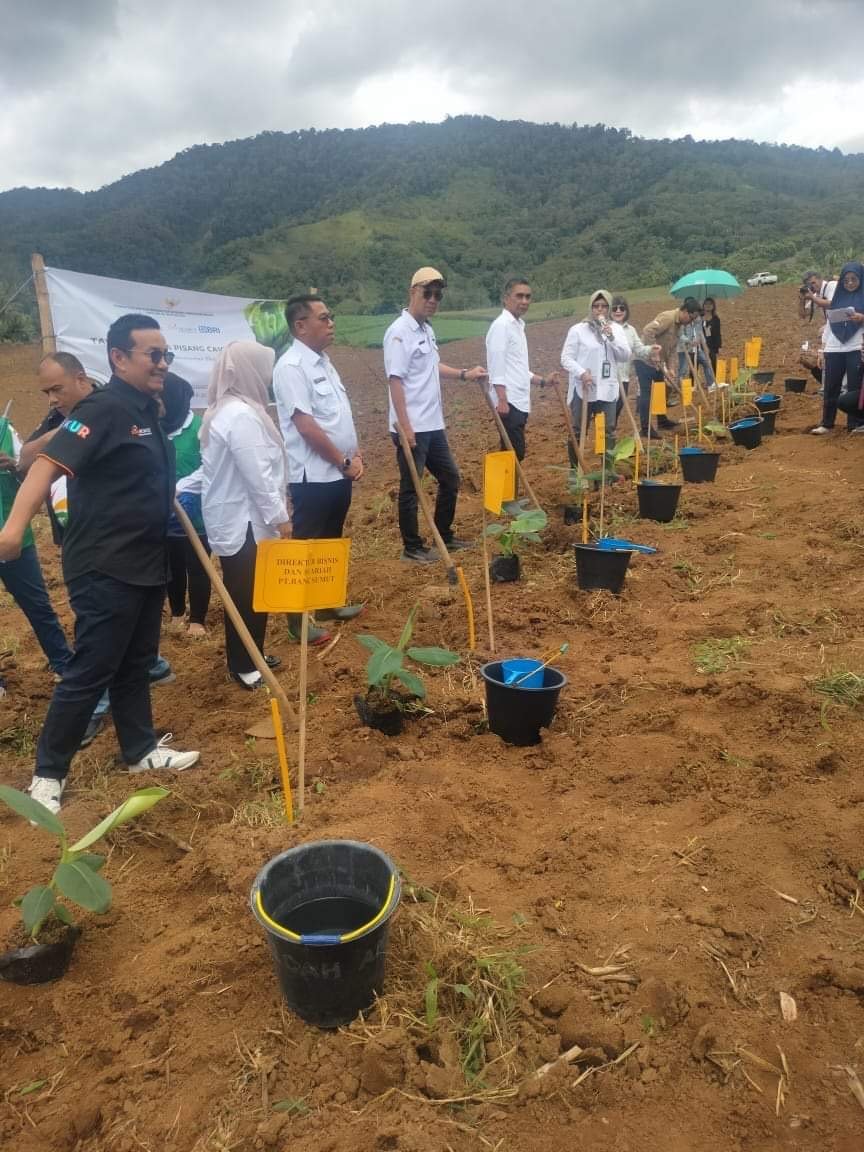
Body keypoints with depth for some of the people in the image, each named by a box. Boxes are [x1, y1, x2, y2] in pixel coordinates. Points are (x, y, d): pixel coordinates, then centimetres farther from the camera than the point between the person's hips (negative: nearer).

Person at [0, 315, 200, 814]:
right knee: (90, 672, -1)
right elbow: (49, 463, -30)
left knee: (136, 663, 18)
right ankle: (48, 772, 14)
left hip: (145, 563, 9)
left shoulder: (147, 409, 10)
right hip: (104, 567, -9)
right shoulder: (103, 408, -18)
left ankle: (142, 749, 33)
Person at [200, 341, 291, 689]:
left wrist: (274, 514, 20)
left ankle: (249, 655, 30)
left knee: (246, 592, 18)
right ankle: (243, 666, 12)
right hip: (244, 521, -10)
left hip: (233, 516, 10)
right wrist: (280, 516, -15)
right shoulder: (241, 415, -21)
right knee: (248, 595, 0)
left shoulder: (224, 408, 12)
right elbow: (257, 475, -23)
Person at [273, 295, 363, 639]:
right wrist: (344, 462, -15)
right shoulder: (291, 366, -16)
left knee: (330, 542, 19)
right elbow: (306, 426, -22)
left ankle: (327, 603, 33)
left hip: (337, 474, 9)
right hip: (313, 476, -9)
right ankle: (299, 617, 11)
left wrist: (354, 453, 6)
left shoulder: (323, 360, 12)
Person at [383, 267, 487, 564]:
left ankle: (444, 536, 30)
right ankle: (412, 547, 12)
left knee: (450, 478, 17)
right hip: (412, 428, -9)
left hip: (433, 425, 9)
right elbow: (395, 380, -20)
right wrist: (405, 426, -24)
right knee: (411, 487, 1)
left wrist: (465, 374, 15)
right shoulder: (400, 331, -15)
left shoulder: (427, 330, 13)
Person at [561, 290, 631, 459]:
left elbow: (626, 357, 2)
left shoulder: (616, 329, 9)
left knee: (609, 431, 4)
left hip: (608, 390, 3)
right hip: (583, 389, -3)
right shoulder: (578, 329, -2)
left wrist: (612, 337, -11)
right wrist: (581, 373, -20)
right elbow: (566, 358, -5)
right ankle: (575, 469, 14)